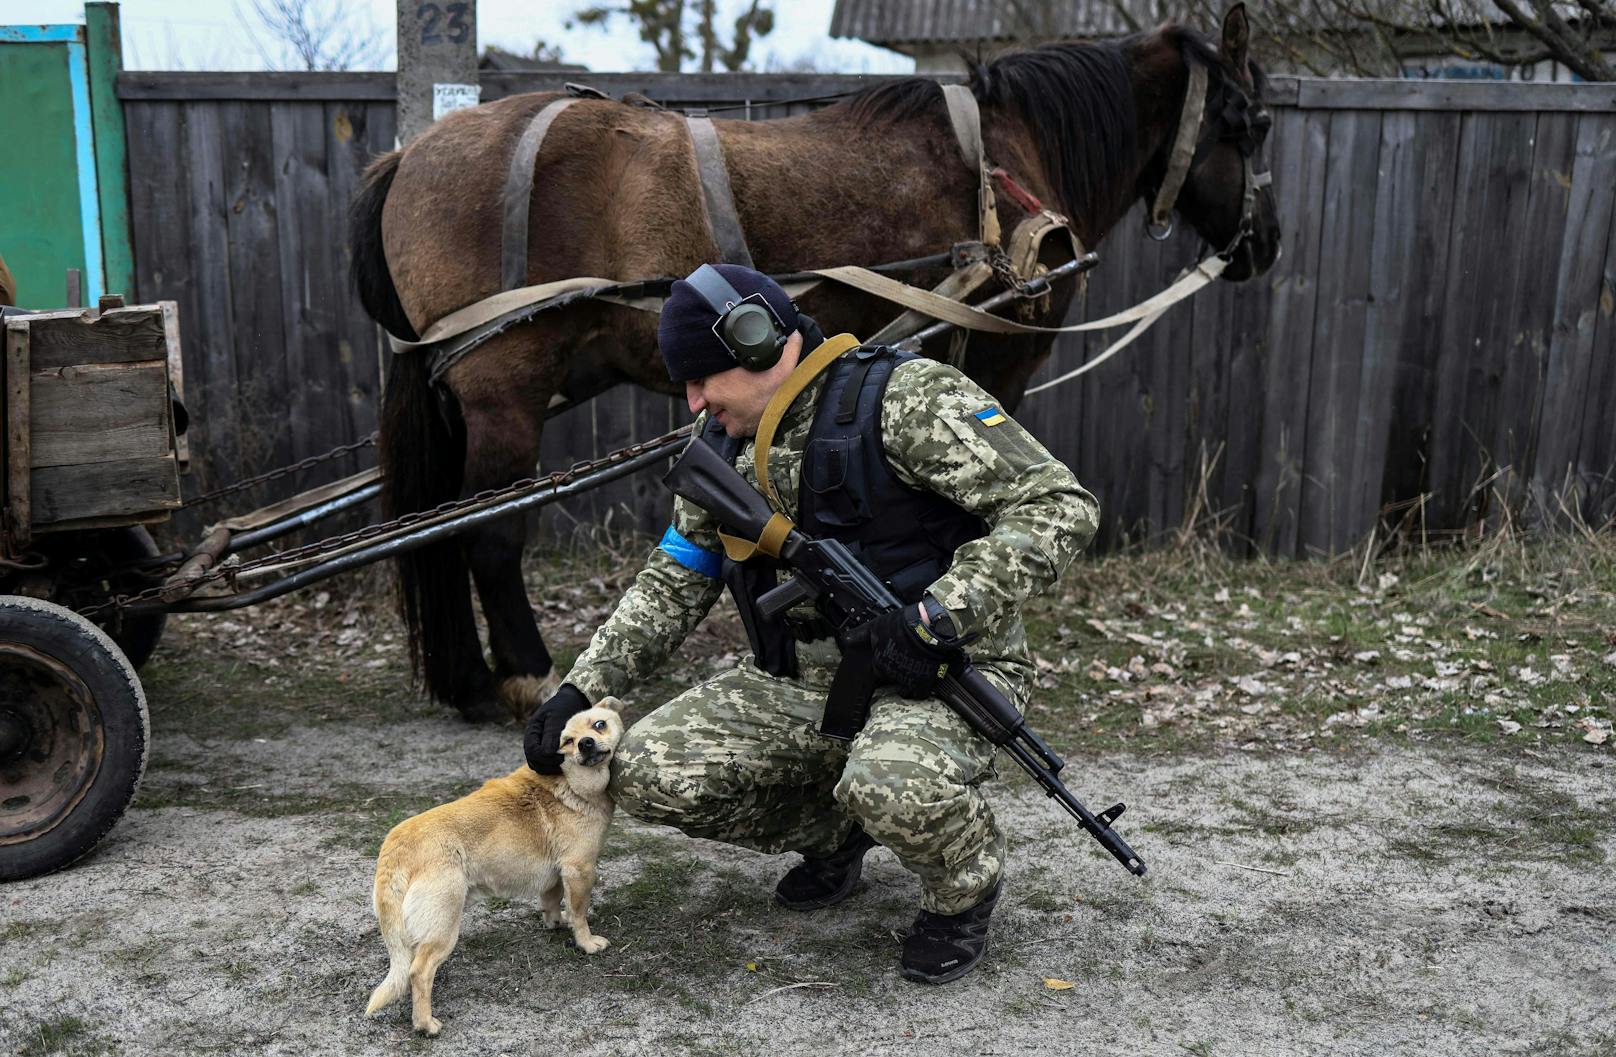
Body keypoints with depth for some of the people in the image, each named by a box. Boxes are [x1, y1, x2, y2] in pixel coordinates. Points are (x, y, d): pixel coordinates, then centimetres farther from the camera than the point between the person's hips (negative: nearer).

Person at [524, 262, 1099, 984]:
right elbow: (672, 586, 15)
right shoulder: (721, 442, 8)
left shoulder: (907, 399, -15)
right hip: (797, 682, 7)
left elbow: (1059, 505, -19)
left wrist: (938, 617, -27)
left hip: (937, 677, -6)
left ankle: (964, 889, 1)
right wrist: (581, 691, 4)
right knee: (647, 774, -11)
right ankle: (835, 833, 16)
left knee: (892, 788, -38)